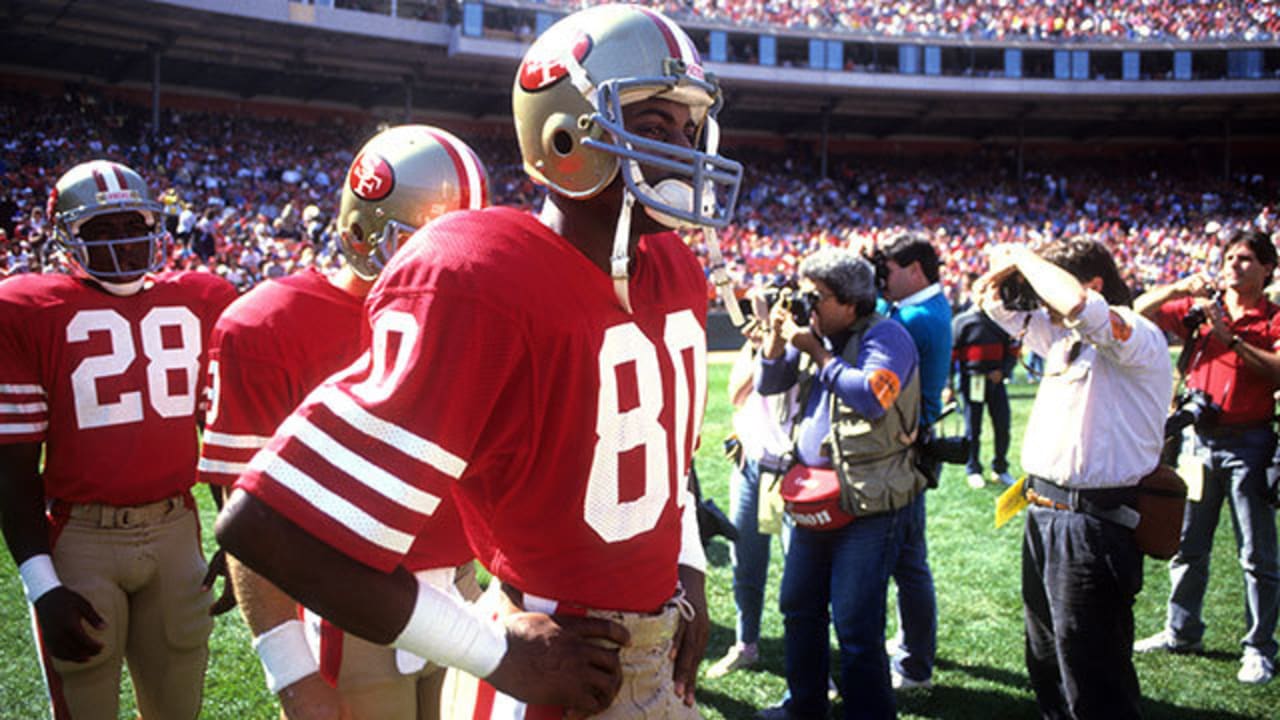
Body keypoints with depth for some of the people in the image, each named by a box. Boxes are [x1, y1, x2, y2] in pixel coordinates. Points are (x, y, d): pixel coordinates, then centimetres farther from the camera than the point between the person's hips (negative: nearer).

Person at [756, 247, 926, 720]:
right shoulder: (816, 334, 10)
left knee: (856, 626, -6)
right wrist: (777, 339, -3)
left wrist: (820, 354, -20)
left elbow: (872, 396, -28)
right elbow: (768, 385, 13)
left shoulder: (885, 336, -12)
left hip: (870, 507, -8)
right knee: (798, 607, 19)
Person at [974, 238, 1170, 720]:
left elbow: (1077, 303, -35)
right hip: (1043, 517, 9)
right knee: (1048, 668, 21)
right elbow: (994, 304, 21)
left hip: (1092, 526, -9)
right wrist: (1004, 273, 0)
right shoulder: (1063, 334, 11)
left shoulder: (1138, 338, -15)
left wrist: (1023, 257, -19)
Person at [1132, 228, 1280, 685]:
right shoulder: (1197, 311, 8)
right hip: (1199, 438, 4)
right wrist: (1177, 288, -11)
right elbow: (1139, 312, 4)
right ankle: (1182, 632, 26)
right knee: (1188, 546, 13)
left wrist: (1230, 338, -21)